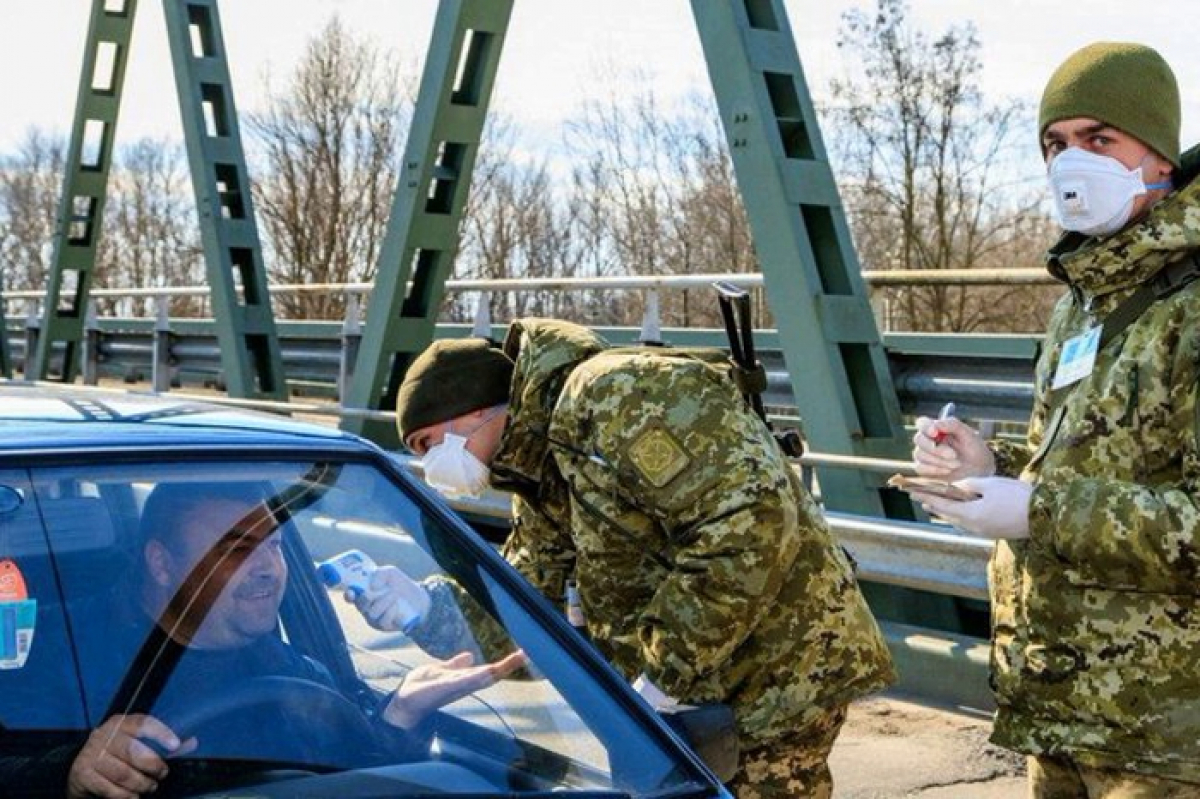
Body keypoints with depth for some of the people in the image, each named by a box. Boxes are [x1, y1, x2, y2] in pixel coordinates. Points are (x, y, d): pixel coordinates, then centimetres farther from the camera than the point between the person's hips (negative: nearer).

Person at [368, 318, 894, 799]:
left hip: (784, 668, -10)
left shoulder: (618, 395, -21)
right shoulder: (541, 477, 12)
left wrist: (667, 669, -25)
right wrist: (432, 607, -10)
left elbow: (752, 519, -30)